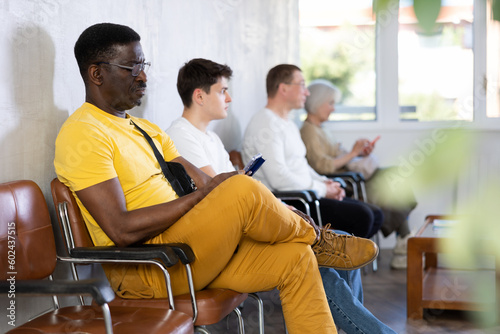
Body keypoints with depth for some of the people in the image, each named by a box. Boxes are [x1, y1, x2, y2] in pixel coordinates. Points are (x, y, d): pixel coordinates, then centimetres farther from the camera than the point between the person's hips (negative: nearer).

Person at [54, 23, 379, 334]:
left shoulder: (147, 130, 19)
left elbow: (201, 183, 13)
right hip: (143, 270, -9)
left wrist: (279, 215, 1)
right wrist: (204, 195, -18)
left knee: (295, 257, -7)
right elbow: (122, 229, -21)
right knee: (243, 191, -26)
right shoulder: (82, 134, -11)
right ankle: (316, 238, 3)